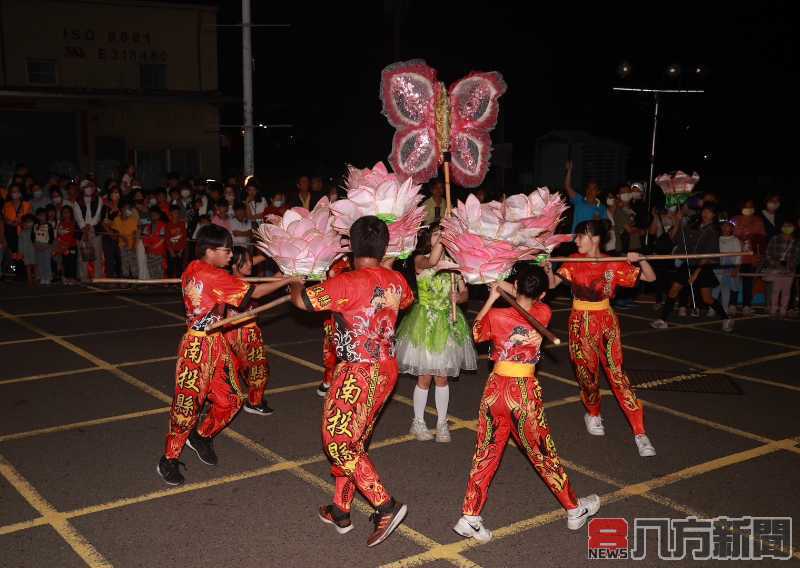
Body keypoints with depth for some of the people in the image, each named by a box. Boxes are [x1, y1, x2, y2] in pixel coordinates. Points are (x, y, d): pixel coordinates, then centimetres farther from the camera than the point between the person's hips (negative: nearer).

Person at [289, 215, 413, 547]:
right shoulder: (396, 281, 2)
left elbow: (301, 301, -13)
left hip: (359, 374, -8)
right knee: (355, 441, 18)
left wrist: (295, 282, 9)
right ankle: (341, 512, 28)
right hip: (387, 370, 8)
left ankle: (387, 507, -3)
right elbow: (407, 300, 26)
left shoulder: (347, 283, -20)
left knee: (338, 443, 2)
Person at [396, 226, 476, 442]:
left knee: (442, 377, 11)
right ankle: (418, 422, 22)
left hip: (447, 323, 3)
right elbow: (432, 262, -34)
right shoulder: (419, 259, -8)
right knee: (425, 378, 5)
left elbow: (464, 292, 6)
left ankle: (442, 423, 23)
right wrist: (442, 237, -29)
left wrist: (458, 297, -15)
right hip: (425, 322, -3)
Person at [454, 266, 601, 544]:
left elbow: (476, 333, 13)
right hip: (525, 392, -1)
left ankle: (470, 517, 10)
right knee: (543, 453, 15)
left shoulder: (496, 316, -8)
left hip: (495, 388, 1)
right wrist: (502, 285, 17)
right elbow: (530, 300, 16)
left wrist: (491, 299, 13)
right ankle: (575, 509, 32)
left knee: (486, 452, 12)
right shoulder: (544, 315, -7)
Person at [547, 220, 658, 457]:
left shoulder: (613, 264, -4)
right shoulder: (574, 261, 0)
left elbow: (650, 277, -3)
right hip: (581, 323, 1)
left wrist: (640, 260, -21)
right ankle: (593, 414, 37)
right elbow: (553, 283, -7)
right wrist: (547, 269, -27)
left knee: (617, 372, -8)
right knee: (587, 372, 8)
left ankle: (640, 432, -6)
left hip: (606, 321, -1)